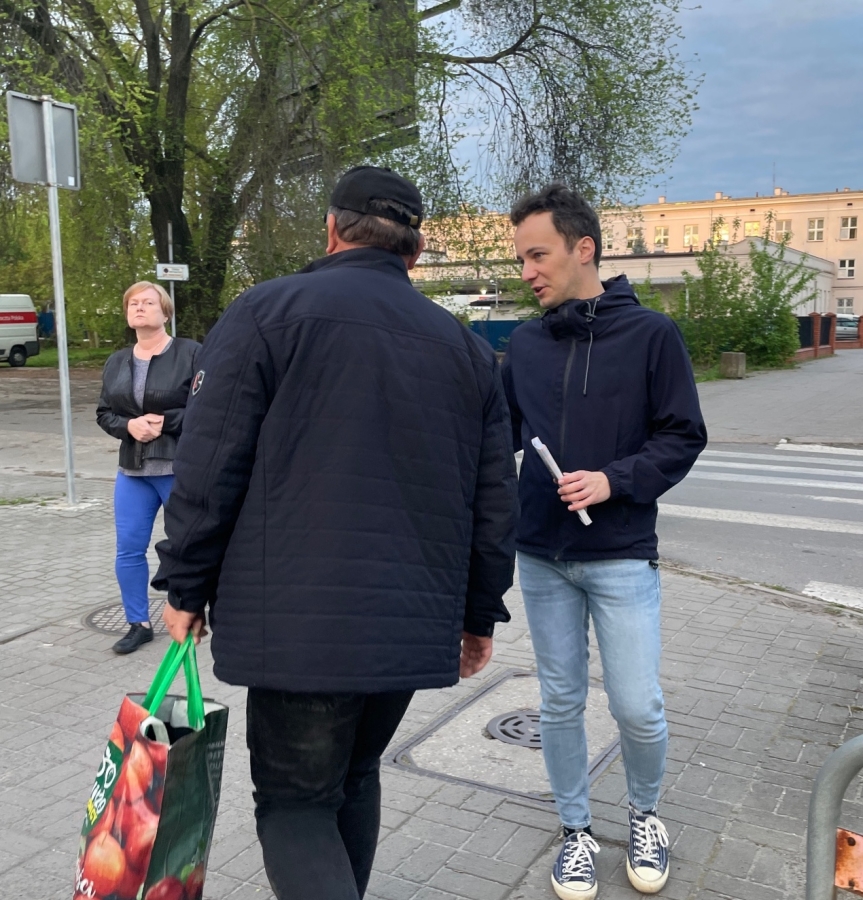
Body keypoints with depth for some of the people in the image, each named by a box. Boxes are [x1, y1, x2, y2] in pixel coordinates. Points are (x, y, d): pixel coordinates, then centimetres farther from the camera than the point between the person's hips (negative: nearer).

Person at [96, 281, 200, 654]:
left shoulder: (191, 353, -8)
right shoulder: (116, 362, 11)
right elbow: (104, 413, 11)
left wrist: (165, 422, -20)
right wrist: (129, 425, -10)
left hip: (182, 470, -5)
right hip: (133, 471, 6)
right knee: (129, 549, 7)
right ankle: (139, 624, 22)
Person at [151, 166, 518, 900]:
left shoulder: (266, 314, -2)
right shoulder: (468, 348, 11)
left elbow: (211, 470, -8)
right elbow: (495, 499, 11)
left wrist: (186, 587, 3)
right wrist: (480, 614, 19)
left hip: (299, 622, -5)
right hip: (418, 623, 5)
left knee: (295, 804, 7)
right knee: (355, 779, 24)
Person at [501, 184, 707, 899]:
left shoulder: (650, 334, -5)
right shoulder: (526, 344, 5)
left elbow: (684, 436, -5)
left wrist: (615, 479, -18)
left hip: (621, 556, -3)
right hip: (541, 558, 3)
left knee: (638, 707, 1)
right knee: (560, 701, 12)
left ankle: (645, 815, 32)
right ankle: (576, 831, 31)